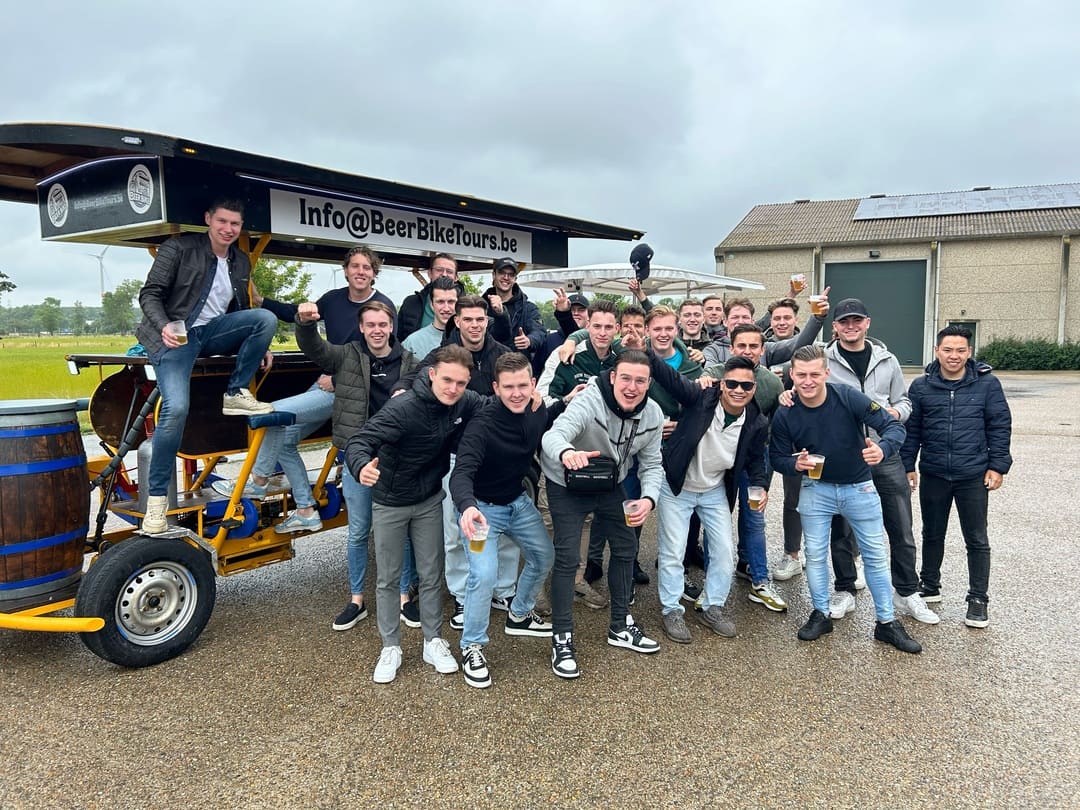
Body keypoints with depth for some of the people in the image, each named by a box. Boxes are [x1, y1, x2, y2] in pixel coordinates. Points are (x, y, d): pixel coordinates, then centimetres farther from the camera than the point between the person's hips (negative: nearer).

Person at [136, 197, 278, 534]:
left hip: (213, 333, 5)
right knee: (176, 408, -26)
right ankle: (157, 496, -12)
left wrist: (259, 345, 12)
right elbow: (149, 294, -8)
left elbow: (241, 310, 23)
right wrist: (164, 326, -26)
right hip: (175, 337, -5)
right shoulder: (178, 249, -5)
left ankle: (236, 393, -11)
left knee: (266, 317, -21)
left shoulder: (241, 262, 12)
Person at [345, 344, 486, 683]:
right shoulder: (403, 408, -31)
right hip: (390, 503, -3)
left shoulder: (465, 403, -15)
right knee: (388, 578, 9)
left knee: (431, 575, 12)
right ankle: (390, 648, 24)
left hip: (429, 501, 4)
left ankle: (433, 642, 27)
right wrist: (362, 466, -59)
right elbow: (359, 441, -36)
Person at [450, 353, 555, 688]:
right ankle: (472, 647, 3)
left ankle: (519, 616, 41)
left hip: (518, 501, 7)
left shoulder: (538, 411, -11)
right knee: (484, 574, -20)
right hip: (481, 506, -7)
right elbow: (462, 473, -42)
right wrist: (468, 506, -61)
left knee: (544, 555, 16)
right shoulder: (482, 425, -31)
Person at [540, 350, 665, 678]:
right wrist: (566, 452, -75)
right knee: (567, 556, -10)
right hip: (567, 485, -6)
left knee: (626, 547, 12)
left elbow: (651, 464, -6)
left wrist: (649, 498, -26)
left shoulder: (653, 414, -16)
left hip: (611, 484, 6)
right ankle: (562, 639, 4)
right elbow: (554, 434, -51)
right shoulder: (589, 402, -34)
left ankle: (621, 626, 31)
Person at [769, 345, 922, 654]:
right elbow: (776, 457, -4)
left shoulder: (848, 397, -22)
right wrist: (795, 464, -27)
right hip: (816, 489, 1)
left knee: (875, 554, 7)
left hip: (859, 487, -1)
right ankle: (821, 614, 27)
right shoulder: (784, 415, -15)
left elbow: (894, 426, -21)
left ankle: (886, 622, 21)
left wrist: (882, 448, -43)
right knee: (815, 554, 8)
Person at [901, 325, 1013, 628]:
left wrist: (998, 466, -4)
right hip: (933, 475, 2)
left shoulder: (987, 384, -3)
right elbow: (911, 429, 4)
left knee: (977, 540, 7)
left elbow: (1000, 426, 0)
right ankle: (930, 586, 33)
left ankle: (978, 598, 19)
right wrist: (907, 466, 2)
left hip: (974, 477, -1)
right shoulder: (921, 387, 0)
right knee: (932, 534, 16)